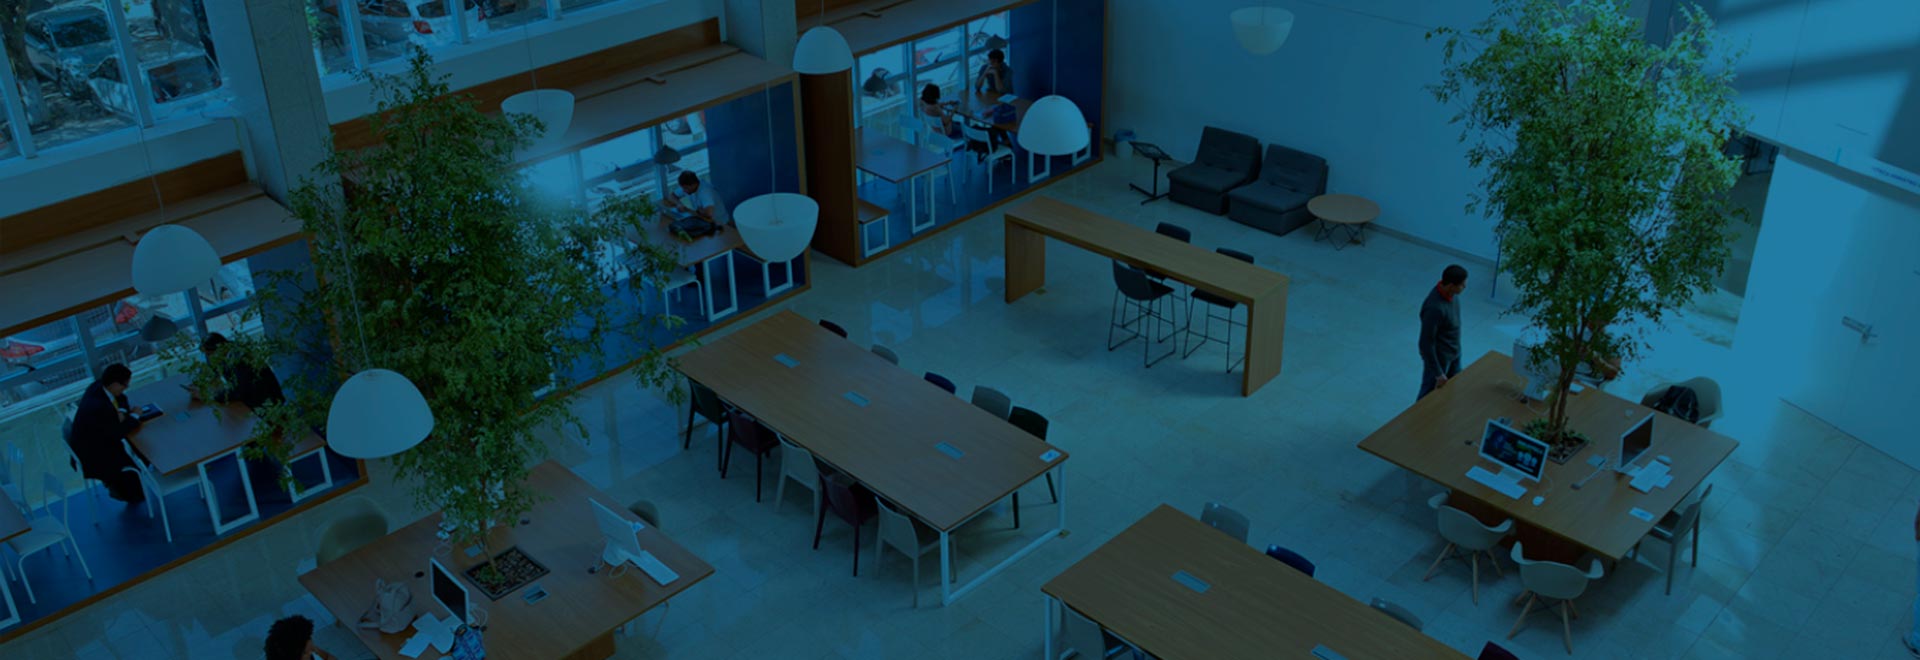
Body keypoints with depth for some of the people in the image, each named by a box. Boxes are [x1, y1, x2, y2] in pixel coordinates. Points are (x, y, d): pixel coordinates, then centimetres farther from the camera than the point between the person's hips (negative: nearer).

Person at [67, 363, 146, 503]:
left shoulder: (99, 385, -12)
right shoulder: (99, 408, -38)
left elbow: (121, 398, 8)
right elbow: (118, 433, -27)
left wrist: (121, 411, -12)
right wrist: (134, 417, -12)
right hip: (91, 458, -9)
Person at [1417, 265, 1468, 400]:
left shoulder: (1448, 294, -10)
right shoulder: (1434, 308, -38)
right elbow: (1426, 343, -31)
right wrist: (1438, 372, -25)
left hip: (1454, 353, 8)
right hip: (1439, 357, -8)